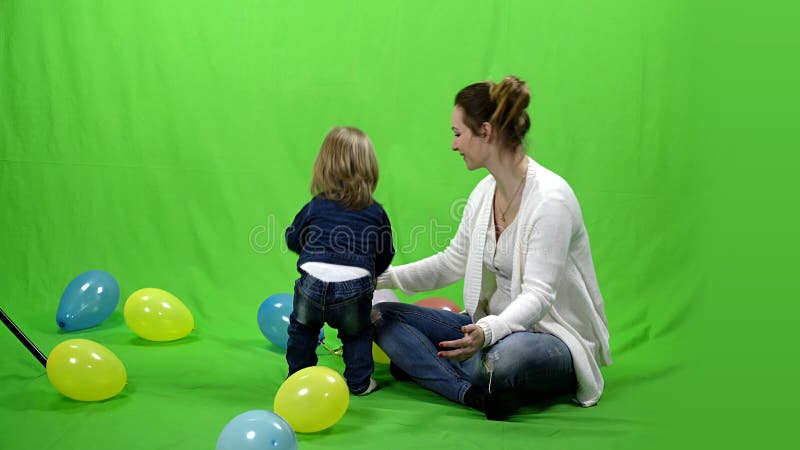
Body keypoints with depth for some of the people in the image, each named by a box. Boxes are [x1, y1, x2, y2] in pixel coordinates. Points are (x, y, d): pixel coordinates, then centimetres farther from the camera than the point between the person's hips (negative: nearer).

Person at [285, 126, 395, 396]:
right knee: (358, 333, 25)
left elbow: (293, 239, 22)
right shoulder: (376, 212, 11)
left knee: (302, 328, 27)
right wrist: (370, 272, 38)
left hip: (312, 286, 1)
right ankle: (359, 382, 24)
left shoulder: (315, 207, 11)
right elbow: (385, 255, 18)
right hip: (354, 292, 0)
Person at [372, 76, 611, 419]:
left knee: (506, 355, -44)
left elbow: (538, 295, -25)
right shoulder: (484, 192, 4)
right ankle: (477, 394, -22)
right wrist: (386, 277, 11)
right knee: (381, 316, -5)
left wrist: (489, 331, -43)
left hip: (554, 338, -8)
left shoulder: (550, 198, -20)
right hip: (496, 325, 8)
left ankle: (424, 365, -13)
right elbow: (452, 262, 17)